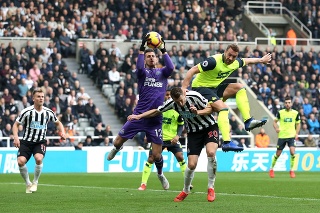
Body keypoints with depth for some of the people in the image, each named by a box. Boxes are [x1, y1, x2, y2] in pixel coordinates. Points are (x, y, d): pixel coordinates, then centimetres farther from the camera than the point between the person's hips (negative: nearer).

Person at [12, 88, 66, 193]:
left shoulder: (48, 112, 0)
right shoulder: (27, 112, -10)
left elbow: (58, 123, 17)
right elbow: (16, 124, -2)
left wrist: (62, 132, -2)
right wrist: (16, 137, -18)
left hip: (40, 142, 1)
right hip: (26, 141, -1)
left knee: (39, 159, -28)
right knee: (21, 161, -21)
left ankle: (35, 182, -4)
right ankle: (28, 184, 5)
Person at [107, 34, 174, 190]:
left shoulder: (162, 72, 9)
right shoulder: (143, 72, 4)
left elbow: (171, 68, -13)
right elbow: (139, 67, -21)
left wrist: (163, 50, -15)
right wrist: (142, 48, -25)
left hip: (155, 120, 0)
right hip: (139, 116, 0)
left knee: (157, 154, 0)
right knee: (117, 142, 3)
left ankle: (160, 174, 32)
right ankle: (117, 149, 42)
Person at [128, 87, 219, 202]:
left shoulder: (195, 96, -22)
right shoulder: (172, 103, -12)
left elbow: (210, 109, -12)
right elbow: (156, 111, 3)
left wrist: (198, 112, -30)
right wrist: (139, 116, -3)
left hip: (209, 127, -3)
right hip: (193, 131, 3)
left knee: (211, 153, -29)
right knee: (191, 165, -8)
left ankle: (211, 188, -14)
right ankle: (185, 191, 20)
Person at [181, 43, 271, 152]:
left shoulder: (235, 63, -2)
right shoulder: (214, 61, -26)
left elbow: (246, 61, 23)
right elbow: (192, 71, -26)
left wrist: (261, 60, 36)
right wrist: (183, 88, -33)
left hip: (215, 87, 8)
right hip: (200, 87, -8)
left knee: (239, 87, 3)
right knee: (223, 108, -26)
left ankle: (248, 121, -1)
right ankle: (227, 142, -34)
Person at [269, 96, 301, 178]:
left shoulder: (295, 113, 1)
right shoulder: (280, 112, -1)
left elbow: (298, 124, 12)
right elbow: (275, 121, 8)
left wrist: (296, 133, -2)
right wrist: (276, 128, -12)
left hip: (291, 136, 0)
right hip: (282, 136, 0)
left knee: (292, 152, -18)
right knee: (278, 154, 6)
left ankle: (291, 170, -3)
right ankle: (271, 169, 27)